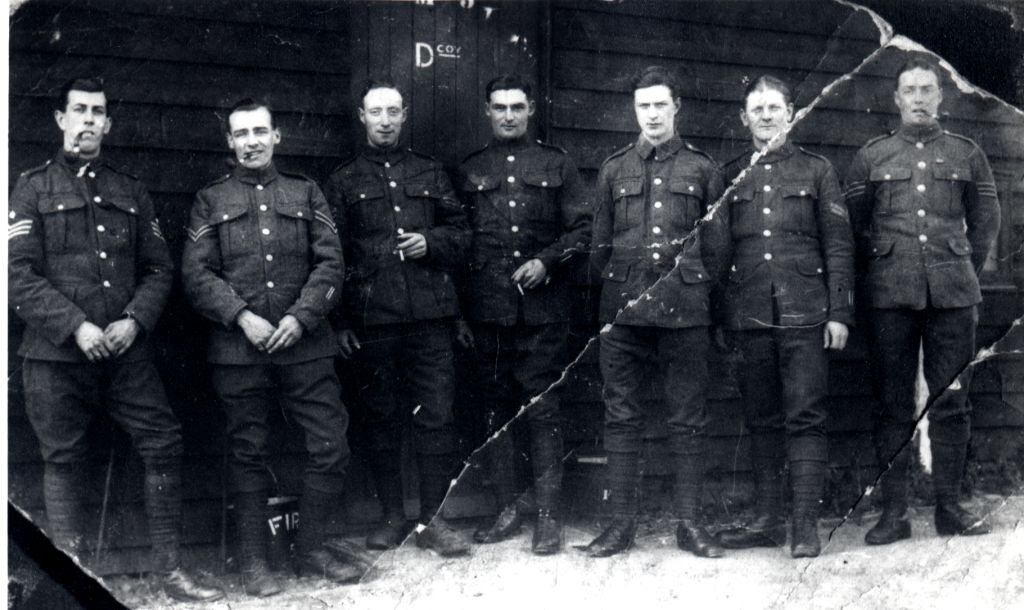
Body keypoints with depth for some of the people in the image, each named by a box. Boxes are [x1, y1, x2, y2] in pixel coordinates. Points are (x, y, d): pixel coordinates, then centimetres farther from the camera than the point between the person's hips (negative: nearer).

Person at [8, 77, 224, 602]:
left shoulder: (131, 191, 15)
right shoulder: (33, 189, 4)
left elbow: (159, 269, 12)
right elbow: (18, 274, -5)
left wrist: (134, 320, -6)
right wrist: (76, 326, -15)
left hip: (126, 350, 3)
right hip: (56, 354, -3)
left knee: (163, 443, -3)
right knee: (63, 461, 3)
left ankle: (170, 570, 8)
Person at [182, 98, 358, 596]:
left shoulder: (306, 193, 12)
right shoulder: (210, 200, 9)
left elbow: (330, 263, 3)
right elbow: (196, 274, 0)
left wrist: (301, 316, -11)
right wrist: (242, 317, -13)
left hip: (305, 345, 1)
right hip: (238, 350, -1)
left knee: (331, 447, -1)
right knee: (248, 455, 6)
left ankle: (310, 550, 17)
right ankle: (254, 563, 17)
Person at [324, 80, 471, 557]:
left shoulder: (430, 173, 16)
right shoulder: (343, 181, 10)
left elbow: (460, 232, 17)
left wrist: (432, 242, -6)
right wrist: (339, 321, -3)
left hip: (429, 313, 1)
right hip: (371, 318, -1)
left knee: (436, 417, -2)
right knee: (382, 419, 6)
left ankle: (432, 519, 6)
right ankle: (392, 517, 17)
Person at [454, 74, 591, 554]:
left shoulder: (555, 165, 10)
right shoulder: (469, 171, 13)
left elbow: (582, 230, 7)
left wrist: (546, 261, -10)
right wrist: (459, 312, 6)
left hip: (543, 311, -2)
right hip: (488, 312, 2)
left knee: (543, 412, -2)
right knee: (494, 412, 6)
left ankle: (548, 515, 5)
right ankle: (506, 509, 17)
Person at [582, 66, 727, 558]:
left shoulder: (702, 169, 9)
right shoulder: (614, 169, 13)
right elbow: (599, 243, 14)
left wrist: (696, 280, 0)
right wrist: (612, 288, 5)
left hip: (684, 309, -1)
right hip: (623, 309, 1)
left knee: (687, 419, 3)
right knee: (622, 418, 4)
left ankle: (690, 523, 11)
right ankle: (620, 521, 11)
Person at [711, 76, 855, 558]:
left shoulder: (816, 170, 10)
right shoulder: (730, 176, 14)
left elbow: (838, 245, 6)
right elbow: (718, 249, 13)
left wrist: (839, 313, -2)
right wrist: (718, 318, 7)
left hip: (804, 314, -2)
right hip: (749, 315, 2)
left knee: (805, 418, -4)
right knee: (761, 421, 7)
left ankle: (806, 524, -1)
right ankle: (768, 519, 14)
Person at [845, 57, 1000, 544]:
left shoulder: (966, 154, 12)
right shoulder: (871, 157, 9)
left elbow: (986, 221, 17)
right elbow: (852, 225, 11)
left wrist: (965, 272, 13)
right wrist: (877, 271, 9)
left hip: (952, 294, 1)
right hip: (890, 297, -1)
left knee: (951, 399, 2)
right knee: (893, 403, 1)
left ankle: (949, 507, 11)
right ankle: (893, 512, 6)